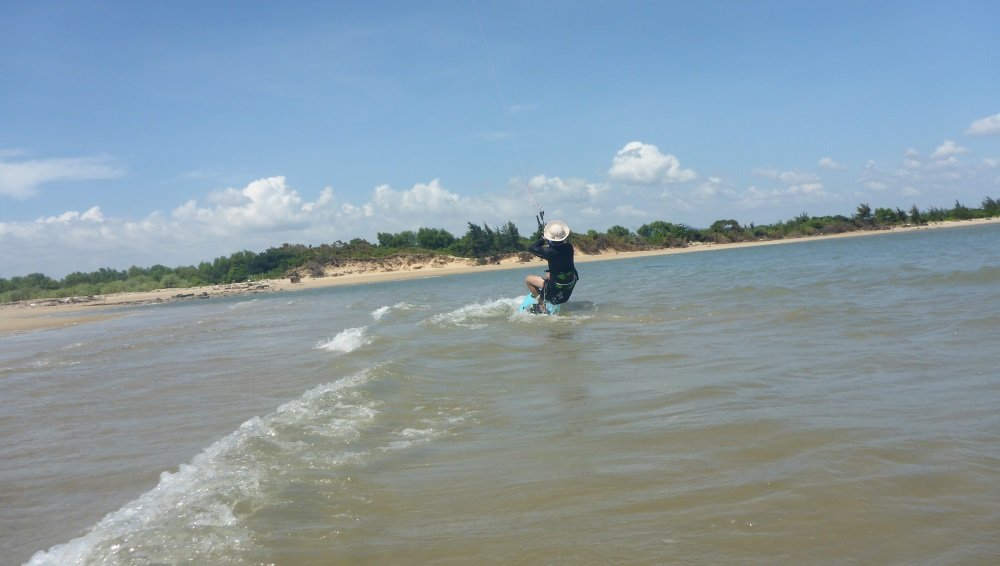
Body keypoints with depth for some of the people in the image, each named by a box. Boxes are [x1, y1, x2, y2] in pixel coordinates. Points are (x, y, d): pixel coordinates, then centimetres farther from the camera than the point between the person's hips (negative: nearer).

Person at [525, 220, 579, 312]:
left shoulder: (550, 252, -26)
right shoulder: (569, 247, -10)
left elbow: (531, 248, -12)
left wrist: (543, 240, 0)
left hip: (557, 289, -6)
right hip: (570, 285, 6)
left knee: (528, 279, 5)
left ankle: (540, 301, 6)